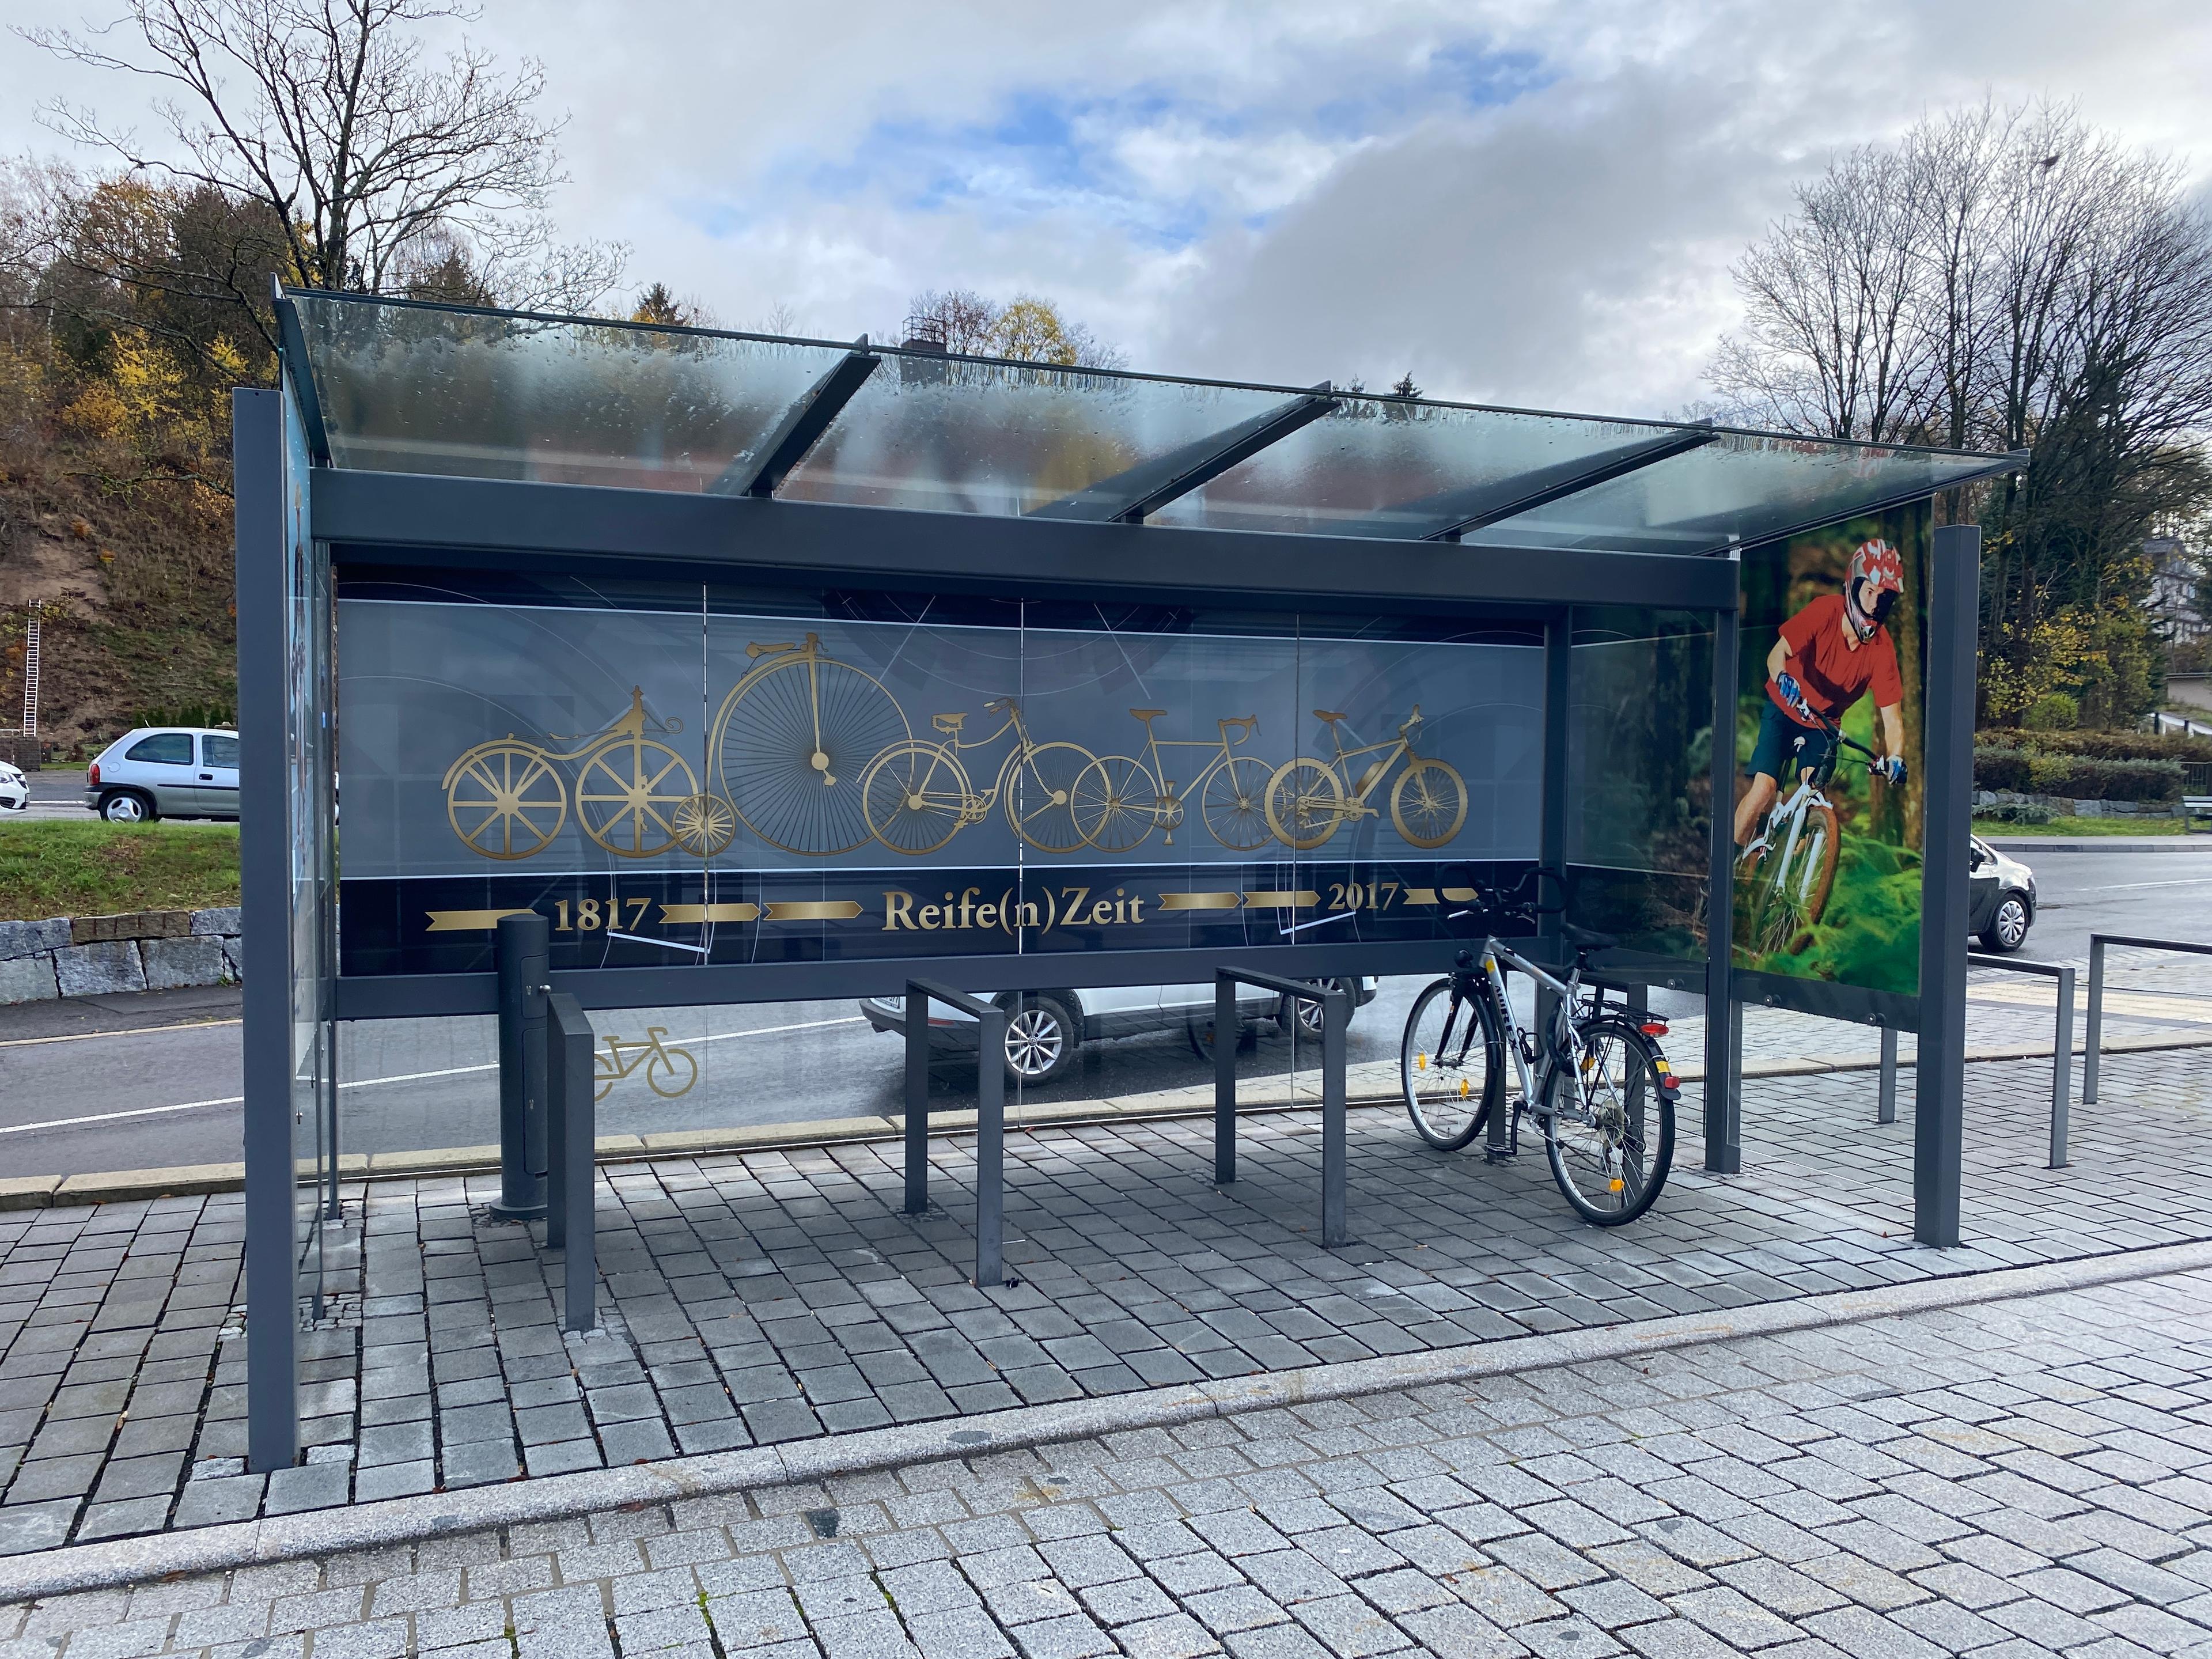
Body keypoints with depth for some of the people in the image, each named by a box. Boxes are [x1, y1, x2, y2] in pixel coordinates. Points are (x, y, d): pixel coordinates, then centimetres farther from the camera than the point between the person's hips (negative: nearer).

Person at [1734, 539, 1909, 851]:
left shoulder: (1882, 649, -19)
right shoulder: (1826, 611, -23)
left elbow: (1891, 718, -20)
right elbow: (1777, 655, -28)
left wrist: (1895, 758, -37)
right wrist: (1784, 680, -51)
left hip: (1824, 723, 2)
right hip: (1785, 709, -2)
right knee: (1764, 787, -16)